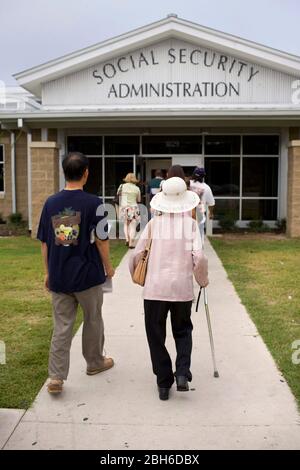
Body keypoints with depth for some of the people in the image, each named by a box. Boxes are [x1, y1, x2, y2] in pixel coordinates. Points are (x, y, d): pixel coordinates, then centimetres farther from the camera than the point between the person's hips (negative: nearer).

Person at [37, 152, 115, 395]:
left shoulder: (50, 203, 0)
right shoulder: (93, 203, -12)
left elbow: (45, 242, 5)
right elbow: (101, 240, -8)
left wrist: (48, 272, 15)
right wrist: (108, 267, 7)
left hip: (58, 277, 3)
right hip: (88, 275, -3)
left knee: (62, 326, 10)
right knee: (93, 320, 17)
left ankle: (56, 377, 6)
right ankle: (95, 362, 35)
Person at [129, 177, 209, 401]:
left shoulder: (154, 223, 3)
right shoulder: (191, 223, 0)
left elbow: (136, 255, 2)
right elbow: (199, 258, -8)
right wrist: (203, 280, 10)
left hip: (154, 288, 0)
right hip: (183, 288, 0)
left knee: (156, 335, 13)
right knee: (183, 331, 22)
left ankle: (164, 383, 17)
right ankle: (183, 373, 5)